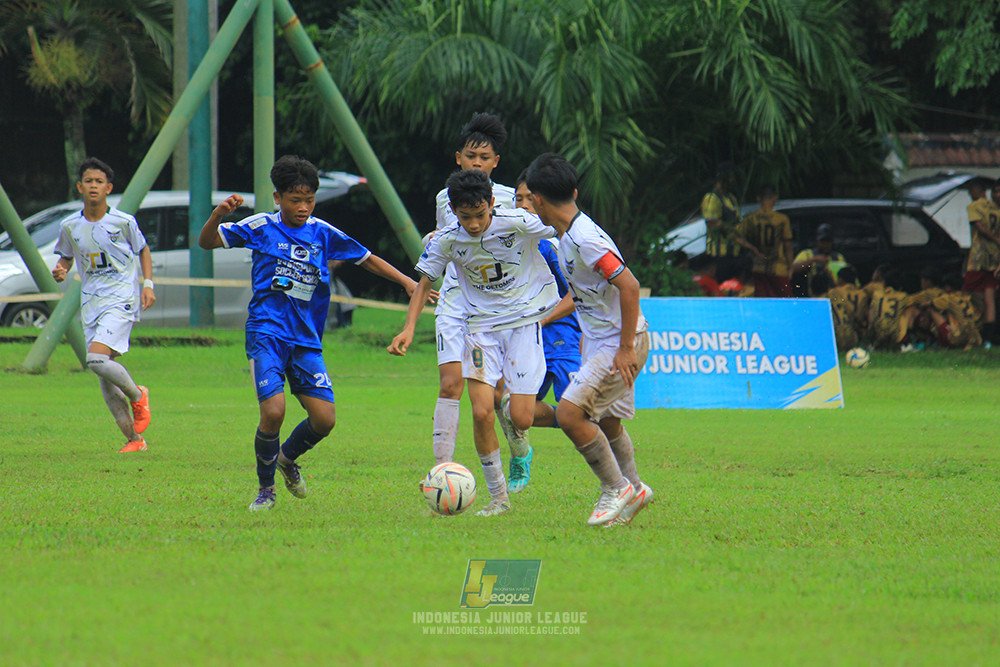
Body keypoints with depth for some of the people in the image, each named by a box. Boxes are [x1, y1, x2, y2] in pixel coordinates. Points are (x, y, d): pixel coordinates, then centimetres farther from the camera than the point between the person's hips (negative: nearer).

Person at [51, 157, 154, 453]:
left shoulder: (123, 222, -5)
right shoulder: (70, 226, 3)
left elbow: (143, 250, 11)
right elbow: (66, 256, 19)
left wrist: (148, 284, 0)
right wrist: (60, 270, -3)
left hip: (122, 299, -5)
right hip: (91, 303, 5)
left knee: (97, 358, -24)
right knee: (105, 380, 2)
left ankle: (137, 395, 3)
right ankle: (134, 439, 11)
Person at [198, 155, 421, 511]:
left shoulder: (323, 233, 9)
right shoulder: (261, 227, 1)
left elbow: (366, 259, 20)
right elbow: (207, 242, 0)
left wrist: (406, 281, 11)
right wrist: (219, 213, -20)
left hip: (306, 339, 4)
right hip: (266, 334, -4)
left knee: (324, 418, -7)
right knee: (273, 411, -20)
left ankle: (287, 458, 26)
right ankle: (265, 488, 4)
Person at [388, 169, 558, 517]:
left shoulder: (518, 223, -18)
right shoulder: (446, 240, -9)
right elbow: (425, 281, 5)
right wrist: (408, 328, -8)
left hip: (526, 319, -2)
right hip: (482, 325, 2)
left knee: (520, 420, -11)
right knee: (482, 412, -13)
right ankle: (498, 497, 3)